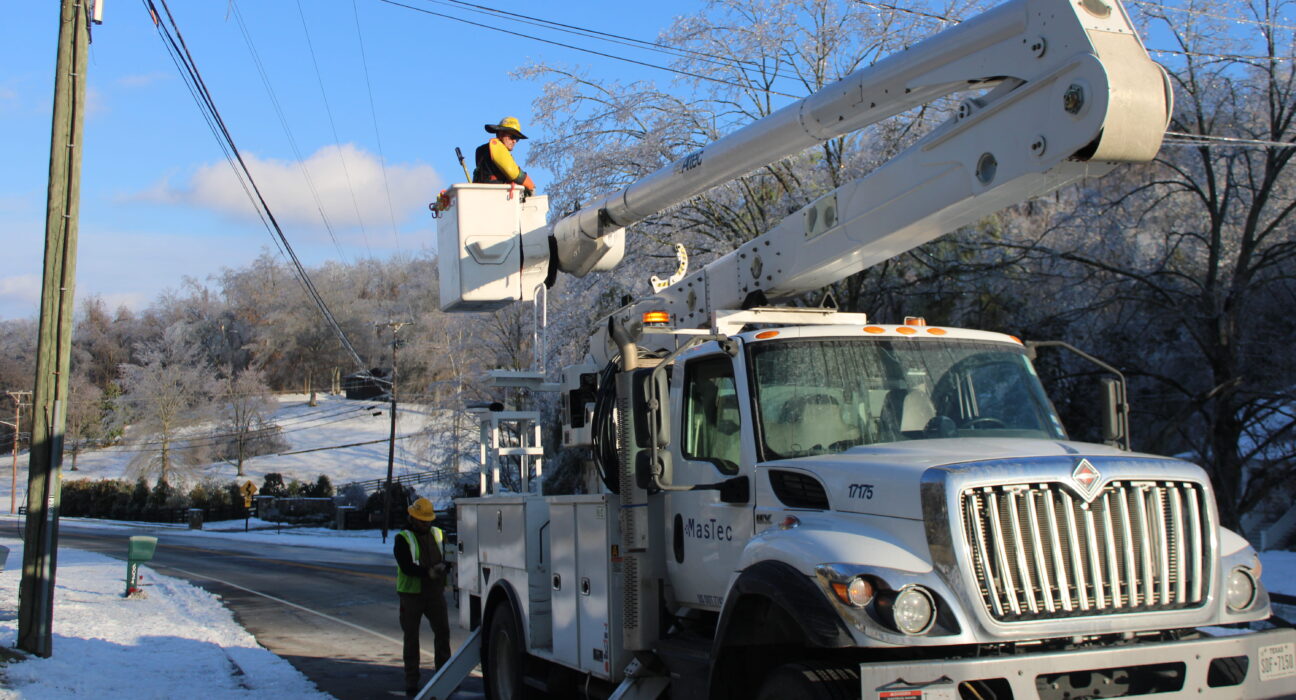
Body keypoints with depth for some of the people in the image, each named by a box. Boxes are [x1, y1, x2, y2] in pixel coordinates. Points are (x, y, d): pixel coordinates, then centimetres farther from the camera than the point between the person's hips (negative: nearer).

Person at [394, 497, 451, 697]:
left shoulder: (439, 534, 9)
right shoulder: (403, 539, -4)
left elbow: (450, 558, 8)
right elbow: (406, 567, -16)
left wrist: (444, 566, -15)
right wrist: (428, 572, -28)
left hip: (435, 593, 3)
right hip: (411, 593, -3)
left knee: (443, 633, 2)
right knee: (411, 637, 4)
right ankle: (411, 682, 11)